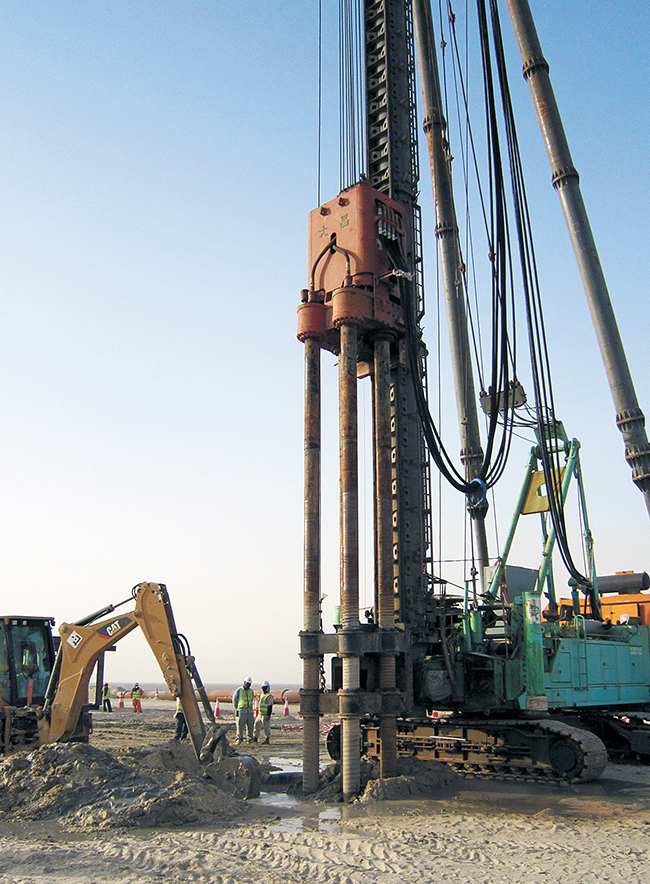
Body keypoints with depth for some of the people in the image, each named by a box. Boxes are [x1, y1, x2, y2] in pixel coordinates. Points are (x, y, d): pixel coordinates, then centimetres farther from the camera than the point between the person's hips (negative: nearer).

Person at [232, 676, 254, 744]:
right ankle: (239, 738, 4)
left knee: (250, 725, 2)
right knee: (240, 725, -6)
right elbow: (234, 700, 6)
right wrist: (236, 709, 4)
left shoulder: (251, 691, 12)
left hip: (249, 712, 4)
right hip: (241, 711, -4)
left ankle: (250, 738, 9)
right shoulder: (239, 690, -1)